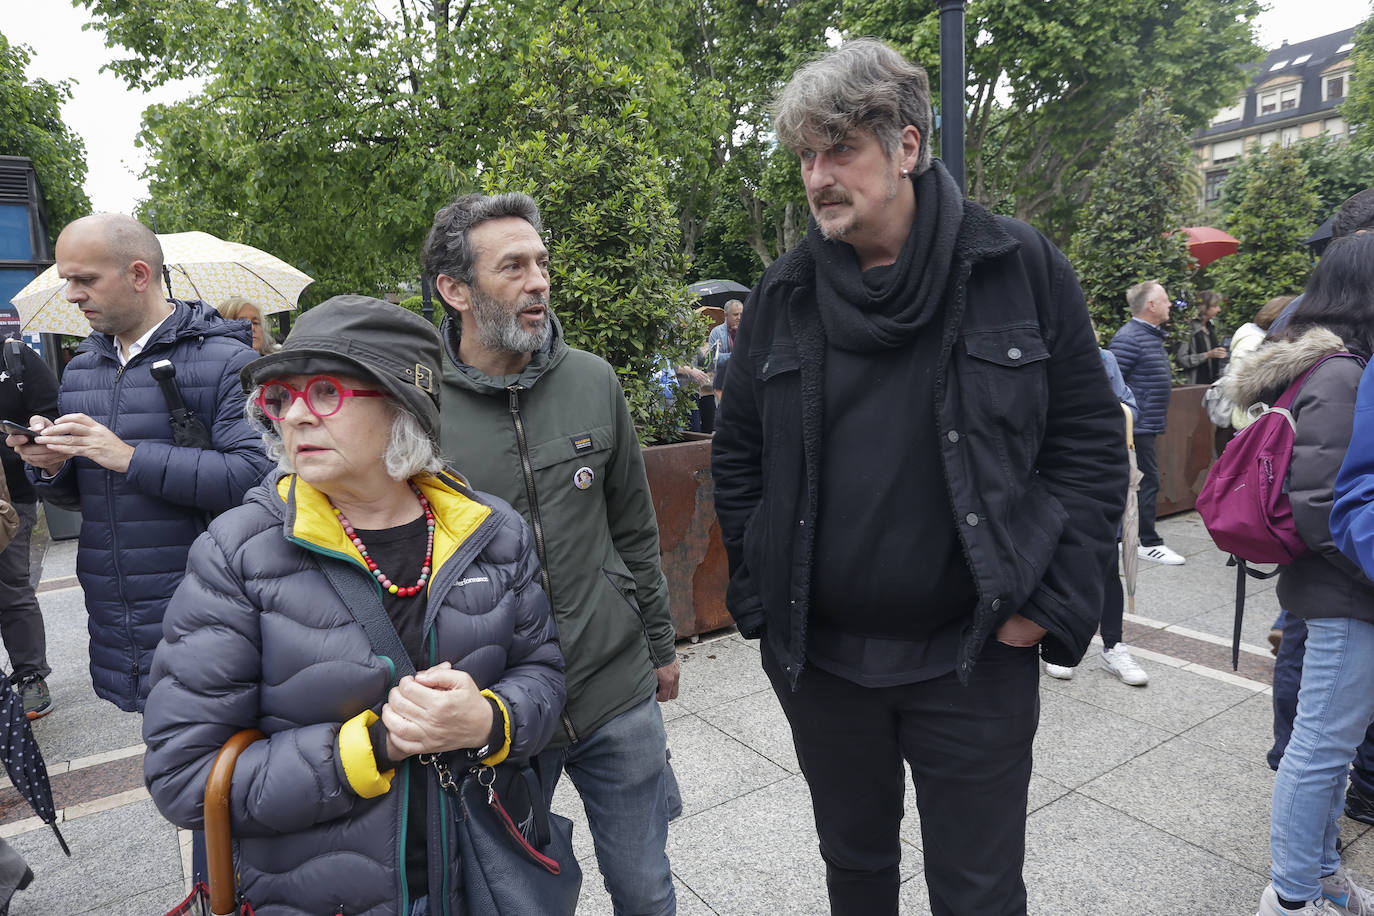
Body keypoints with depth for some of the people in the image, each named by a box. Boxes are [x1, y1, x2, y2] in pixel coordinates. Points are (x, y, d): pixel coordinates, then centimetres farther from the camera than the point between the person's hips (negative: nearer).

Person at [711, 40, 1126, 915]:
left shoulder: (1022, 268, -7)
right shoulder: (783, 294, 0)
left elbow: (1092, 443, -4)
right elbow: (739, 457, 7)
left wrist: (1047, 604, -9)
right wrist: (760, 598, 2)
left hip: (974, 658, -2)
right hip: (817, 656, 3)